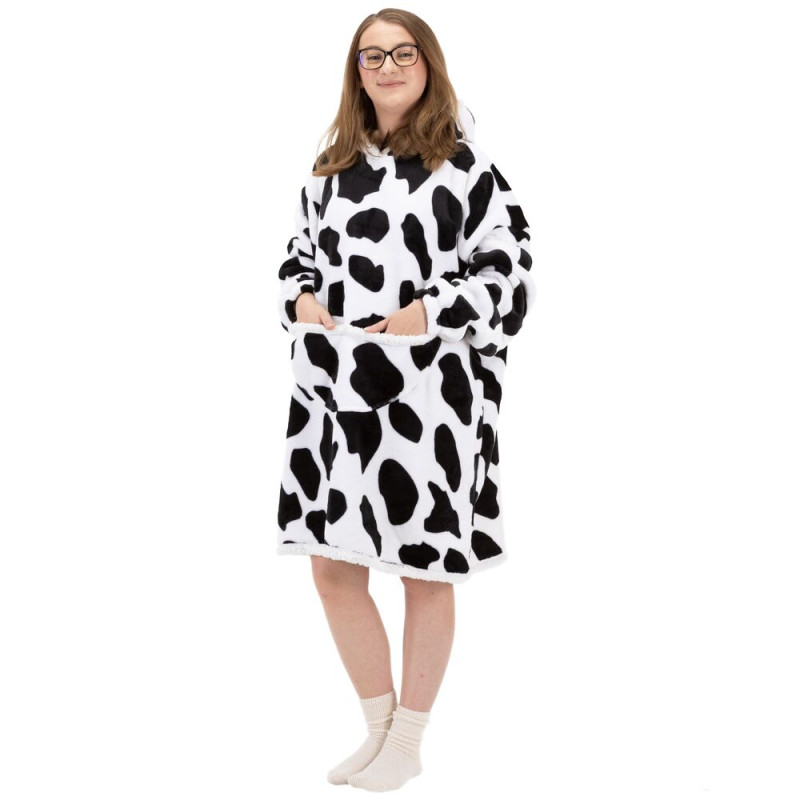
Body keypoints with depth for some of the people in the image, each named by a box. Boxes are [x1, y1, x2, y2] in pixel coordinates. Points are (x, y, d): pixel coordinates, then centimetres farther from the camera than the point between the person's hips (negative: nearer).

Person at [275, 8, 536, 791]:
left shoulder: (464, 165, -3)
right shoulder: (333, 166, 13)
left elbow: (509, 270, -7)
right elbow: (302, 251, 21)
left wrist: (430, 312, -18)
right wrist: (301, 297, 0)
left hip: (427, 395, -5)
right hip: (334, 390, 5)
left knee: (424, 573, 7)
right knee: (333, 568, 8)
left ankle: (409, 741, 25)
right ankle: (379, 724, 29)